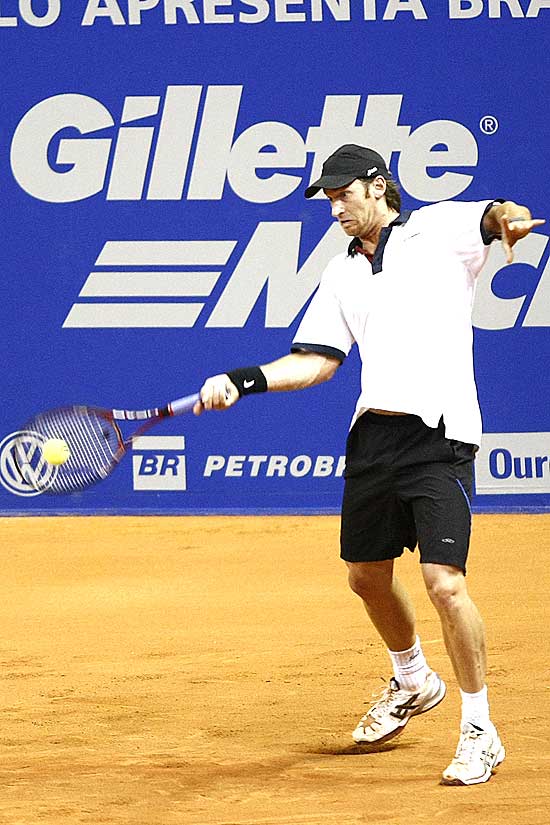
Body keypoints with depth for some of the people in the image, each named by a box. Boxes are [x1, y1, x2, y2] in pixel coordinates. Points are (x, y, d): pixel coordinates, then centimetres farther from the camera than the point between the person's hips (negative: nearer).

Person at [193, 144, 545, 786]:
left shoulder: (440, 228, 1)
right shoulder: (342, 274, 18)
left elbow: (493, 215, -17)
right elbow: (316, 361, 17)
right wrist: (245, 381, 2)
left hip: (438, 436, -7)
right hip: (372, 437, 7)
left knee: (444, 583, -14)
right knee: (366, 575, 16)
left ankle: (479, 732, -1)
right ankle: (412, 683, 44)